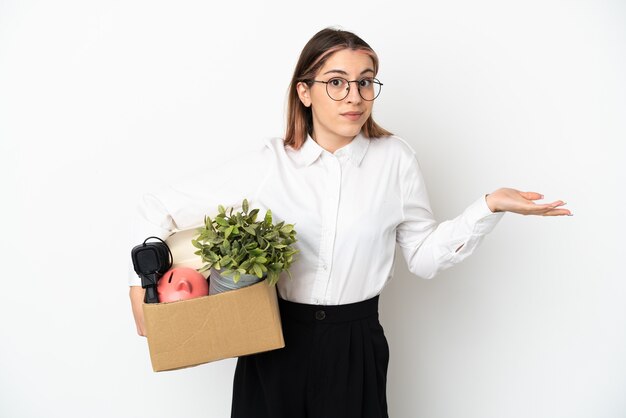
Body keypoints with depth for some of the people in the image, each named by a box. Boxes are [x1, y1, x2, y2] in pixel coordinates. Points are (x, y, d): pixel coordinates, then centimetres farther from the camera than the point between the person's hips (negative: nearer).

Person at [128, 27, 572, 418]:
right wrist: (141, 282, -10)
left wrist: (490, 206, -10)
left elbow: (424, 256, 0)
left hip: (356, 345, 1)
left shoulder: (396, 159, -4)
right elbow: (161, 207, -2)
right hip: (276, 343, 0)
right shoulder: (268, 163, -7)